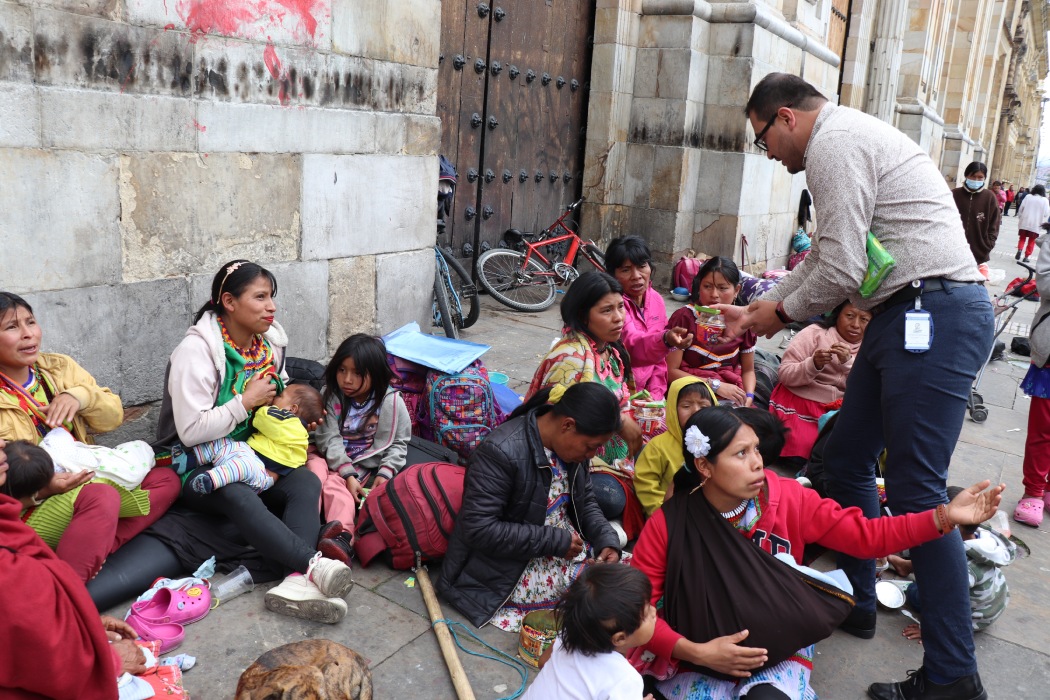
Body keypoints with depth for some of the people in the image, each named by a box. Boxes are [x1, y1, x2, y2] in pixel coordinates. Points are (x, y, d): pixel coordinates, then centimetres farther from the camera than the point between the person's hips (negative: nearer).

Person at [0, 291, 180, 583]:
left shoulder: (58, 367, 4)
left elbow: (113, 416, 3)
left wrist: (80, 395, -17)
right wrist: (41, 491, -28)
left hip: (83, 483, 7)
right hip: (29, 512, -7)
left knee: (166, 480, -7)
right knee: (102, 497, -35)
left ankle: (94, 552, -21)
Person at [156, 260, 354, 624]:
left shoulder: (271, 344, 6)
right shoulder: (196, 351, -16)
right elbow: (191, 431, -21)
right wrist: (246, 401, -18)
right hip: (197, 467, -6)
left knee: (306, 482, -23)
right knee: (241, 498, -39)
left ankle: (296, 581, -42)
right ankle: (313, 565, -44)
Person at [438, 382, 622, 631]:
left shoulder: (572, 443, -3)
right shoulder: (501, 452, -28)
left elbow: (586, 501, 10)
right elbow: (479, 529, -29)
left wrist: (607, 541, -10)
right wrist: (555, 541, -25)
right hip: (507, 569, -7)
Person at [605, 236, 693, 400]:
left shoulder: (656, 300, 4)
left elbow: (659, 358, 10)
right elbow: (633, 345, -31)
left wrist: (655, 394, 0)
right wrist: (666, 340, -49)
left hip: (642, 392, 6)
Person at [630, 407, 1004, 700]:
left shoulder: (787, 499, -10)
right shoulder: (668, 523, -16)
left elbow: (865, 535, -8)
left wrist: (944, 517, -19)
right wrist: (696, 652, -24)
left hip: (779, 653, 1)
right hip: (698, 660, -1)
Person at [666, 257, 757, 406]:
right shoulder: (684, 318, -7)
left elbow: (748, 370, 15)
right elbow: (670, 371, -9)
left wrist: (748, 397, -6)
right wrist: (715, 385, -14)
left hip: (732, 396, 4)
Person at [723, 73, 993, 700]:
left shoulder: (834, 142, -10)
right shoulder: (848, 137, 23)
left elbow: (841, 270, -17)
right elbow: (828, 257, 27)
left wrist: (784, 313, 1)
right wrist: (760, 309, 26)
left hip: (935, 315, -10)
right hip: (907, 316, 10)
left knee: (916, 490, -8)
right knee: (847, 459, 14)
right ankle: (856, 602, 29)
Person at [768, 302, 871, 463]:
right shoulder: (815, 333, -3)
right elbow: (784, 374, -9)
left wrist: (848, 362, -23)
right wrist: (814, 364, -27)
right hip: (798, 404, -3)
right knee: (804, 446, -26)